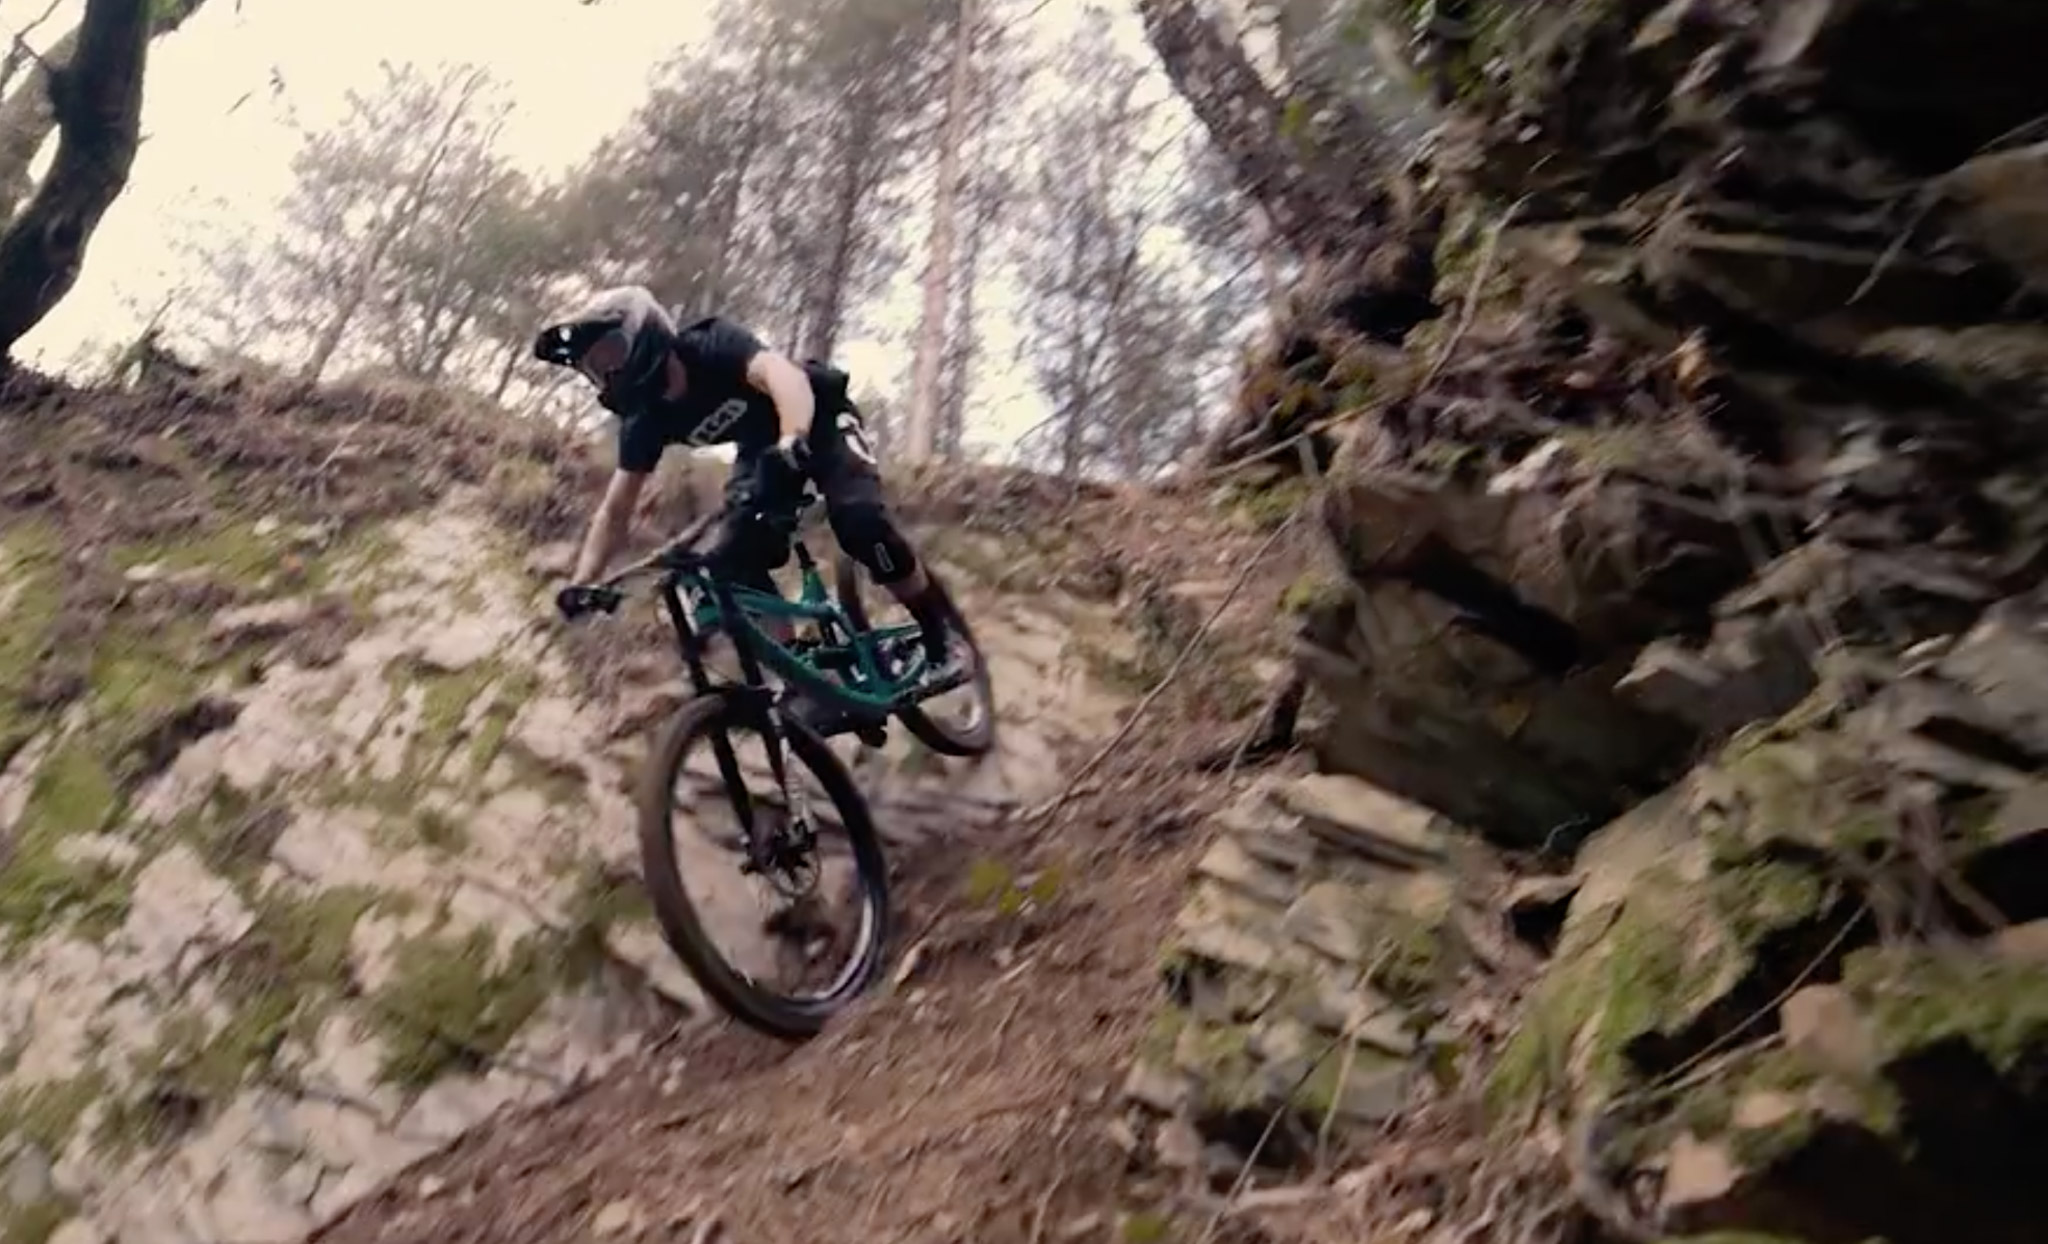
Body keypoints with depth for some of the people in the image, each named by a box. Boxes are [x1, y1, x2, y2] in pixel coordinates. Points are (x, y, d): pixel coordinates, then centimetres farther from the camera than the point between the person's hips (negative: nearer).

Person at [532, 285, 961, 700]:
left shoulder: (713, 346, -32)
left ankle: (938, 642, -13)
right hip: (760, 447, 6)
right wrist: (581, 582, -22)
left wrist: (792, 443, -71)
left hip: (819, 420, -6)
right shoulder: (644, 420, -15)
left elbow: (783, 374, -52)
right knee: (729, 565, -12)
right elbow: (615, 510, -10)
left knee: (860, 519, -30)